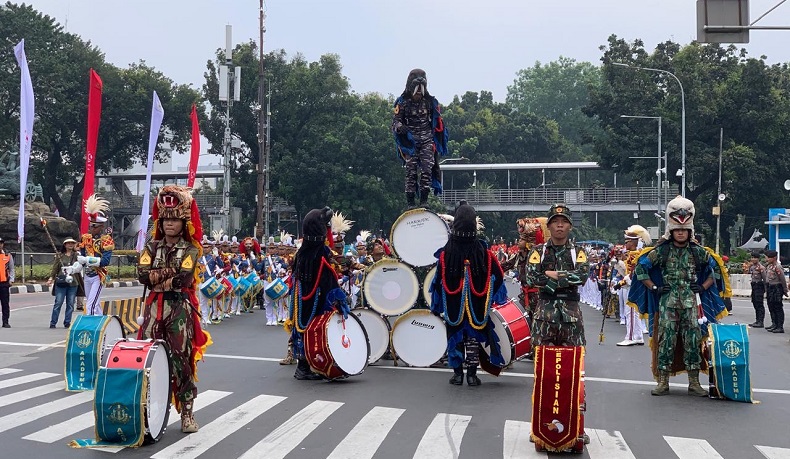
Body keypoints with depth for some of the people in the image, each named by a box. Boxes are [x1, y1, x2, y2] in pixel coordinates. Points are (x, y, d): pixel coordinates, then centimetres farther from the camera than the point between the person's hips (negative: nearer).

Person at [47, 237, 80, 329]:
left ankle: (67, 322, 13)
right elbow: (55, 268, 7)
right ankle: (53, 323, 7)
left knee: (70, 304, 4)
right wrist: (51, 278, -1)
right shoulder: (59, 256, 8)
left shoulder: (76, 255, 8)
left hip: (72, 283, 1)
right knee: (58, 303, -1)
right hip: (61, 283, -1)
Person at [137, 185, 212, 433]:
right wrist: (171, 271, -11)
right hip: (154, 306, 3)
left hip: (181, 307, -3)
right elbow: (142, 274, -5)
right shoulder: (152, 246, 10)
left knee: (181, 358, -2)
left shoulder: (191, 249, 0)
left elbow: (184, 278, -15)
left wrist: (156, 277, -5)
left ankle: (187, 414, 5)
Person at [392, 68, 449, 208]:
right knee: (411, 171, -5)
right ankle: (410, 202, -2)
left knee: (427, 169, -9)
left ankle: (424, 200, -4)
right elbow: (395, 120, 1)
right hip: (410, 141, -2)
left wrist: (439, 141, 17)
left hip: (427, 140, 2)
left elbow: (438, 122, 18)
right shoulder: (402, 102, 2)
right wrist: (399, 127, -23)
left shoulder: (430, 101, 9)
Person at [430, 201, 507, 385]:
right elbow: (497, 277, -3)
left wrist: (436, 306, 4)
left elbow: (438, 281, -5)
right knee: (473, 337, 9)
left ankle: (457, 373, 15)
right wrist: (500, 300, 9)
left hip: (453, 306, 0)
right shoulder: (483, 251, -7)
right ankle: (472, 374, 11)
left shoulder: (446, 253, -10)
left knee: (455, 336, 11)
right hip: (477, 306, 0)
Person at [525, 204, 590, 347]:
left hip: (571, 312, 1)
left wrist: (552, 274, -9)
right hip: (545, 311, 0)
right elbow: (532, 277, -9)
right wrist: (566, 278, -7)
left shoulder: (578, 252, 9)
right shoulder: (538, 251, 7)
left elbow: (582, 276, -10)